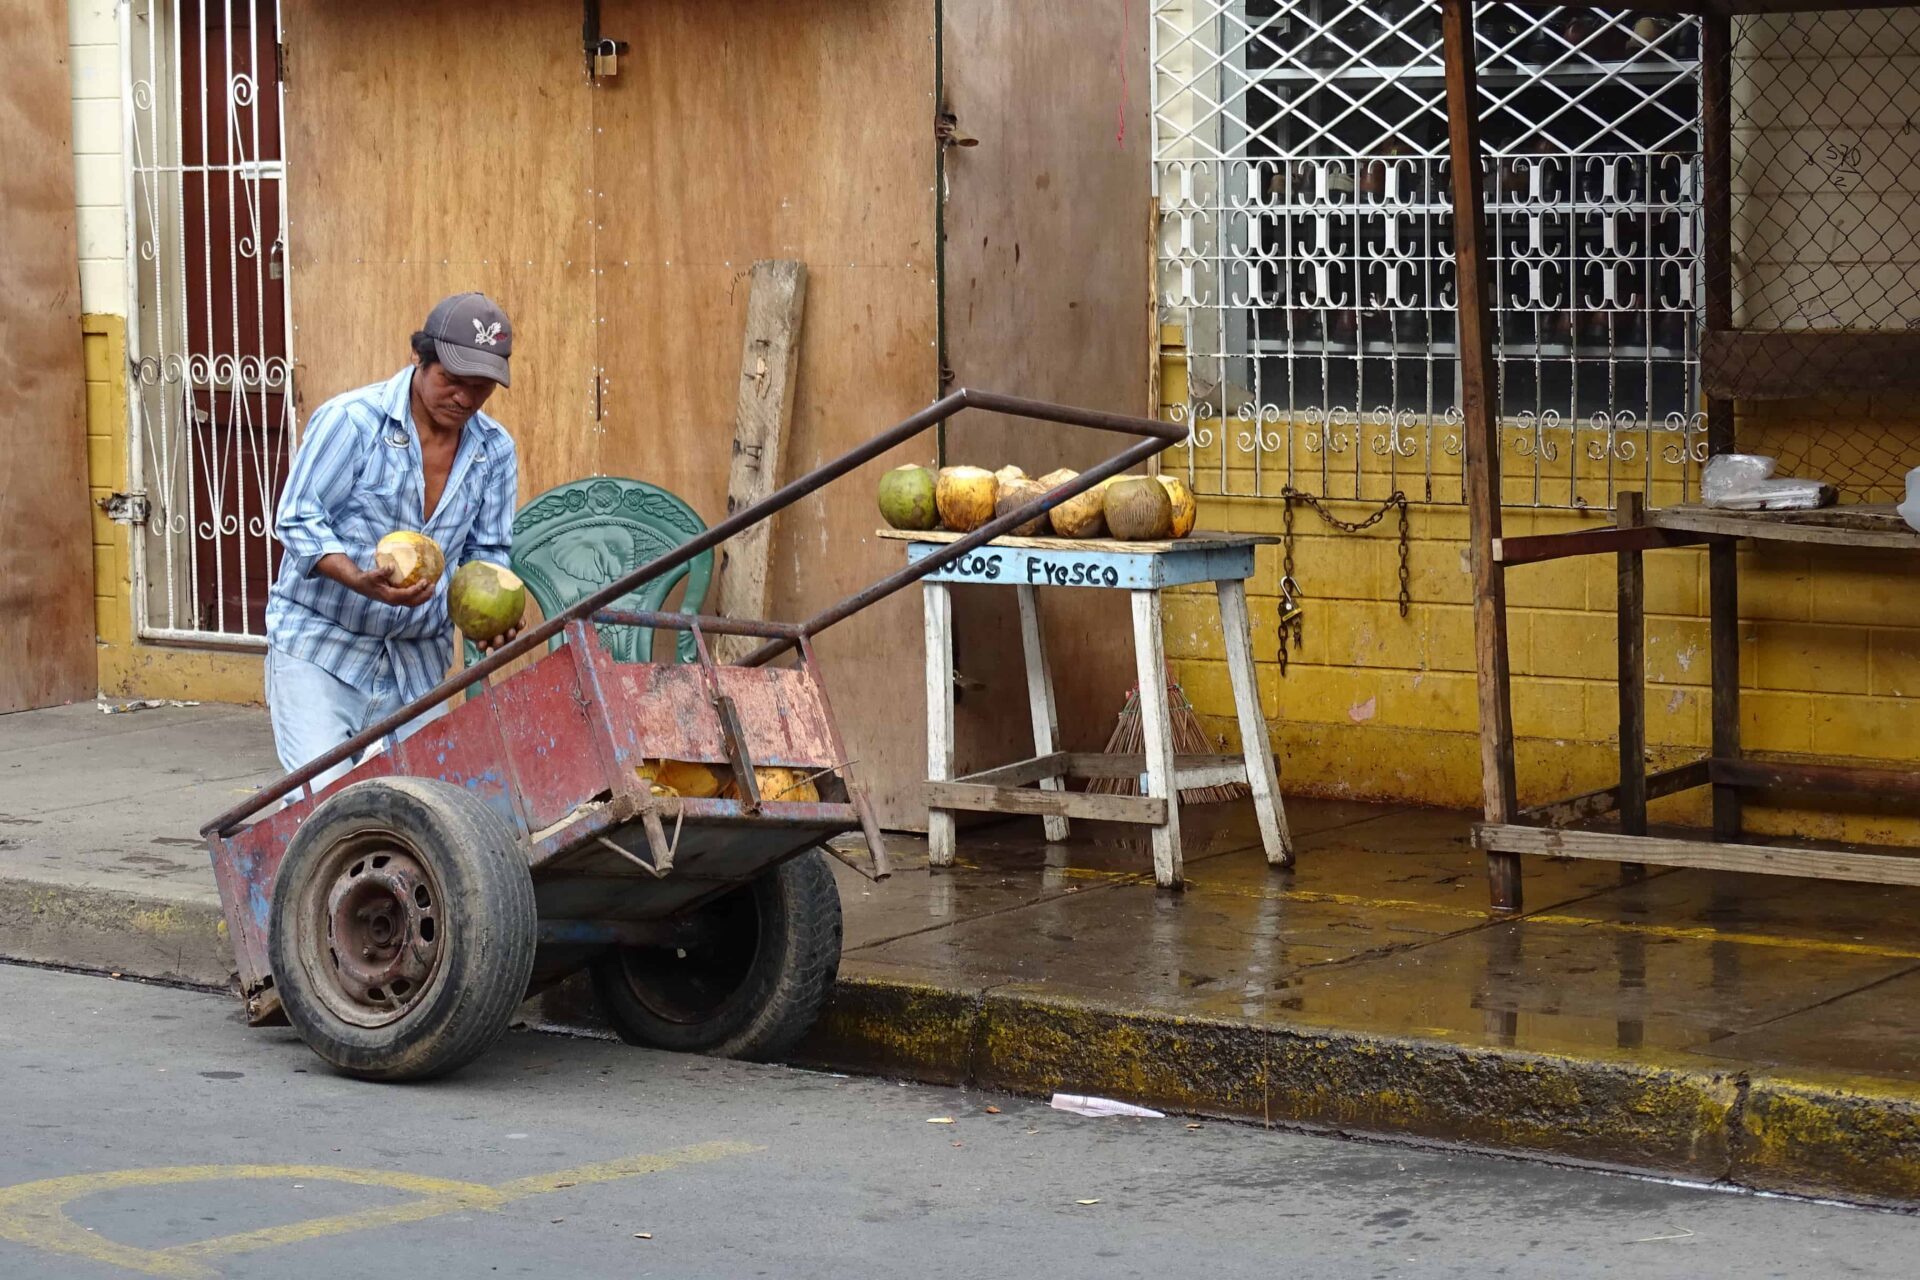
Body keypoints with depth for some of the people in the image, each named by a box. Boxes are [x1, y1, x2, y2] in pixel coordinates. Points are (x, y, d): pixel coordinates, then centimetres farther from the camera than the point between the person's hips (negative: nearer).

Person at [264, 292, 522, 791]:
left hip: (418, 657, 5)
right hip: (320, 644, -5)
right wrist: (361, 581, -30)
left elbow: (486, 552, 11)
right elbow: (297, 520, -12)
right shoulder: (351, 420, -13)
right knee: (324, 798, -14)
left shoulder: (495, 450, 3)